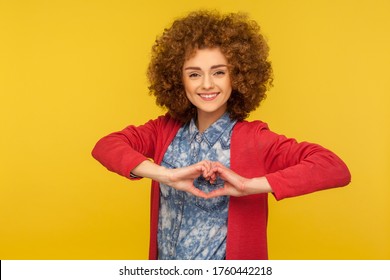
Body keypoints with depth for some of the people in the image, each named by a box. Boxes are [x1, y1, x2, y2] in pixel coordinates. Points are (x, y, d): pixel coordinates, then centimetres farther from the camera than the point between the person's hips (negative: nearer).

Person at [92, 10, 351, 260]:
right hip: (164, 267, 3)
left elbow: (335, 168, -27)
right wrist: (167, 175, -31)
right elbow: (105, 146, -17)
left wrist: (250, 185, -35)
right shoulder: (165, 130, -5)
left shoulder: (254, 139, -16)